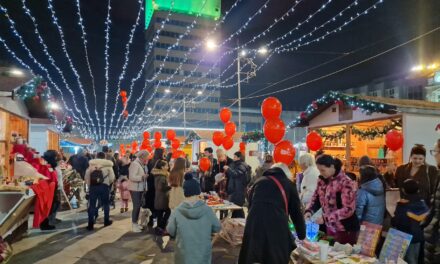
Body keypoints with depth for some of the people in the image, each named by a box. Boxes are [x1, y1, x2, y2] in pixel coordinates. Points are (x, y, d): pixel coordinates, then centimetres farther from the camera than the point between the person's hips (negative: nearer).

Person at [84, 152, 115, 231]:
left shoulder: (91, 164, 10)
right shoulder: (108, 165, 4)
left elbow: (86, 177, 6)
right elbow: (112, 178, -1)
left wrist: (89, 185, 17)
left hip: (93, 186, 1)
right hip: (104, 186, -1)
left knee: (92, 205, 6)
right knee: (105, 204, 16)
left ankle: (90, 225, 5)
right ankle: (106, 221, 26)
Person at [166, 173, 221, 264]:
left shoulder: (177, 212, -15)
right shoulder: (207, 210, -14)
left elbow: (170, 231, -2)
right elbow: (217, 228, -1)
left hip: (184, 256, 0)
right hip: (203, 254, 1)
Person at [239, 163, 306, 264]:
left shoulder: (259, 182, 25)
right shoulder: (288, 184, 19)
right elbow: (296, 212, 20)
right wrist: (302, 236, 30)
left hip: (254, 224, 2)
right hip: (276, 226, -2)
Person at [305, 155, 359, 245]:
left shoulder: (346, 183, -21)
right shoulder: (322, 180, 0)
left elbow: (348, 209, -25)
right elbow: (316, 198, 11)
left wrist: (326, 218, -26)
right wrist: (309, 211, -7)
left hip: (345, 230, -6)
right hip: (330, 227, 7)